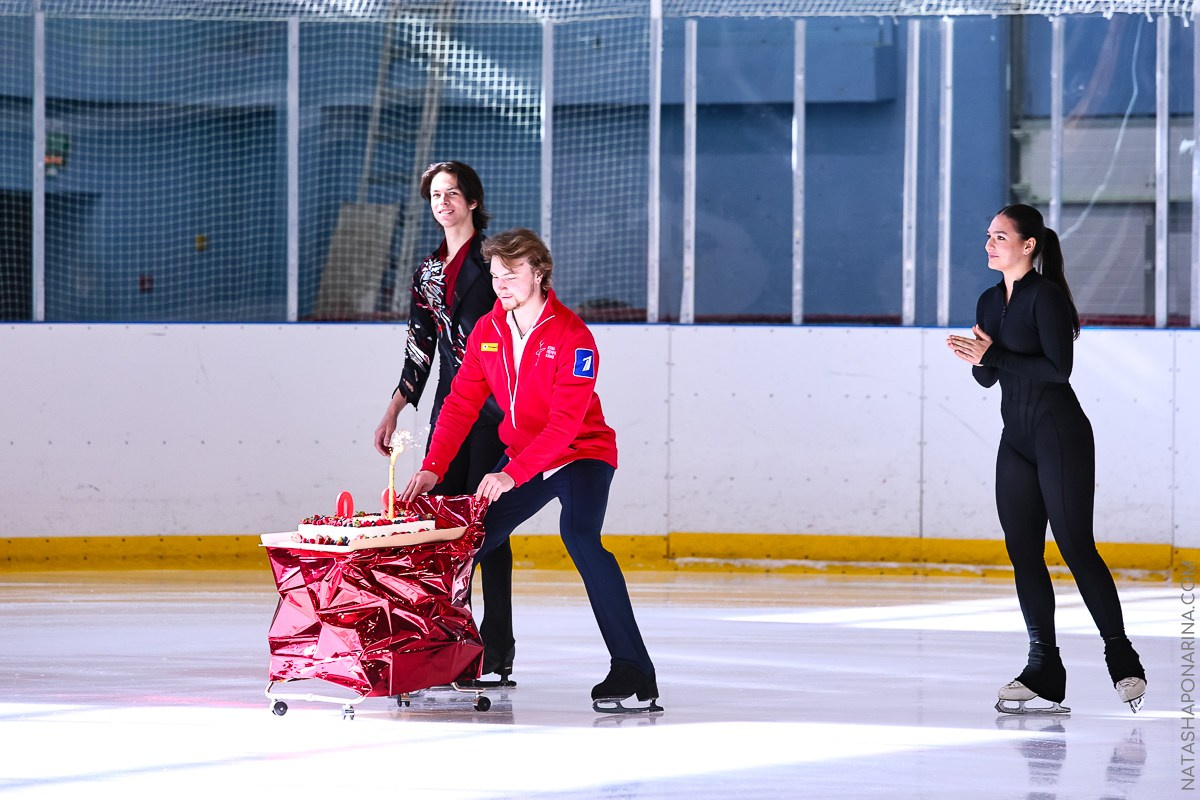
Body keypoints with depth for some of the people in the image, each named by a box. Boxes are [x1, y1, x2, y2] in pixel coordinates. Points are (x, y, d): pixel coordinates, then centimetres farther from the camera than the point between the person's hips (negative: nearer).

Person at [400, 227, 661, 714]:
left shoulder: (571, 336, -21)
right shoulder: (487, 332, 0)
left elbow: (566, 422, -28)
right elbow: (462, 403, 1)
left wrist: (512, 474, -36)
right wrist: (433, 468, -12)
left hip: (583, 454, -7)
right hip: (521, 459, 7)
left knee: (579, 535, -31)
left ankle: (632, 672, -31)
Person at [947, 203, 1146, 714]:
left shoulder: (1046, 296, -12)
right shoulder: (990, 302, 12)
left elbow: (1058, 368, -20)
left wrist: (994, 355, -18)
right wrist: (976, 358, -6)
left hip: (1060, 435, -8)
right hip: (1016, 440, 8)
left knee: (1076, 547, -8)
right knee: (1023, 552, 4)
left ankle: (1122, 658, 2)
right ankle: (1044, 669, 6)